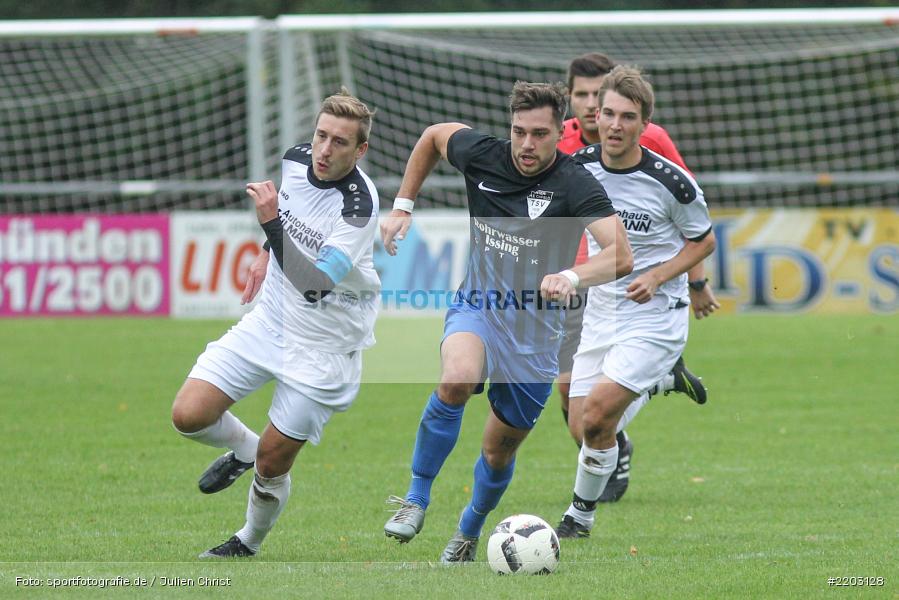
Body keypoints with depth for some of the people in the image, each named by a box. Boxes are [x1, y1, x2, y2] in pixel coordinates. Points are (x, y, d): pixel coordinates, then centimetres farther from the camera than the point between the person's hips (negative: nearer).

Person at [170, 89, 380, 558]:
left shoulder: (359, 206, -28)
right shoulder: (295, 160, -7)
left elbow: (315, 284, -37)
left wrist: (271, 223, -41)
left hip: (325, 343, -6)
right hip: (271, 320, 6)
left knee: (272, 462, 3)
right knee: (188, 415, -7)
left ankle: (249, 544, 33)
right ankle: (242, 450, 27)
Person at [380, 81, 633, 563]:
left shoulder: (576, 185, -18)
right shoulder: (482, 156, -7)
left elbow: (620, 254, -31)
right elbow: (433, 135, 16)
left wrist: (572, 276, -49)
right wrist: (403, 206, 11)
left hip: (535, 332, -1)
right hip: (477, 308, 1)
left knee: (499, 452, 11)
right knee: (456, 379, -34)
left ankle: (469, 533, 43)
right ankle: (416, 498, -18)